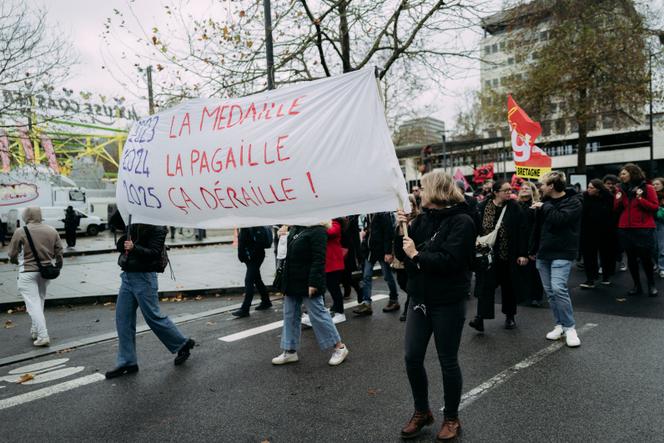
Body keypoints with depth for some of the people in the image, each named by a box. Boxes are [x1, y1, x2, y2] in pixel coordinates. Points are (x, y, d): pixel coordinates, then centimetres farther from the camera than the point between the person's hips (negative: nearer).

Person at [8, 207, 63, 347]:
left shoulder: (20, 232, -9)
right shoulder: (52, 231, 3)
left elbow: (12, 254, -3)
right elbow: (59, 252, 6)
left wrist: (17, 262, 19)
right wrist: (58, 267, 20)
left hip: (28, 272, -5)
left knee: (33, 304, -2)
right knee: (40, 301, 20)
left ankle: (43, 335, -8)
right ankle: (35, 331, 30)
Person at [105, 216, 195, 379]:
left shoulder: (157, 227, -13)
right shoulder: (132, 223, 9)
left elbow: (154, 253, -20)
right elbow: (114, 221, 14)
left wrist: (134, 248, -35)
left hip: (144, 277, -8)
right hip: (128, 275, 8)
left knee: (153, 316, 0)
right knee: (123, 319, 7)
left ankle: (183, 344, 20)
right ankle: (127, 362, 16)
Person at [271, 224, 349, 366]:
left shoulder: (317, 231, -17)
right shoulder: (295, 228, 10)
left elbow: (319, 259, -23)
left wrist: (313, 283, -25)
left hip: (307, 283, -9)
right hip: (292, 281, 9)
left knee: (317, 315, -1)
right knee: (290, 315, 13)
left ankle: (340, 347, 13)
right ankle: (290, 351, 24)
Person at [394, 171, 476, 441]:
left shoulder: (461, 221, -12)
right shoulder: (423, 218, 6)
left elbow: (449, 260, -24)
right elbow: (402, 254, 6)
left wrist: (417, 255, -18)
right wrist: (402, 229, -7)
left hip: (448, 302, -6)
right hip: (419, 298, 6)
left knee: (448, 361, 8)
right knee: (412, 358, 8)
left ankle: (451, 418, 28)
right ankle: (421, 411, 30)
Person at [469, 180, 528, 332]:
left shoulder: (514, 208, -3)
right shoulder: (483, 207, -2)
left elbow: (522, 231, -5)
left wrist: (523, 254, -9)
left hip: (508, 255, 0)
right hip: (487, 253, 0)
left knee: (509, 285, 12)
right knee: (485, 284, -5)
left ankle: (510, 316, 27)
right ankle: (480, 317, -5)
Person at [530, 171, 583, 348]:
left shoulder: (573, 202, -8)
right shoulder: (545, 201, 10)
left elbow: (559, 219, -27)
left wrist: (545, 207, -13)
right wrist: (533, 250, 22)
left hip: (562, 253, -7)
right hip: (543, 253, 7)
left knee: (558, 288, -18)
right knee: (550, 291, 7)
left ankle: (570, 328, -5)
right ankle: (560, 325, 18)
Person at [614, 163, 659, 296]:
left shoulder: (647, 188, -4)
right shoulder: (622, 189, 8)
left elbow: (655, 207, -8)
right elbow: (616, 209, 13)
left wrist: (640, 199, -19)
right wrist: (618, 200, -5)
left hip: (644, 229, -4)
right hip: (625, 229, 4)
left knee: (646, 258, 1)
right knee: (631, 259, 8)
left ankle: (651, 285, 19)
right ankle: (637, 285, 19)